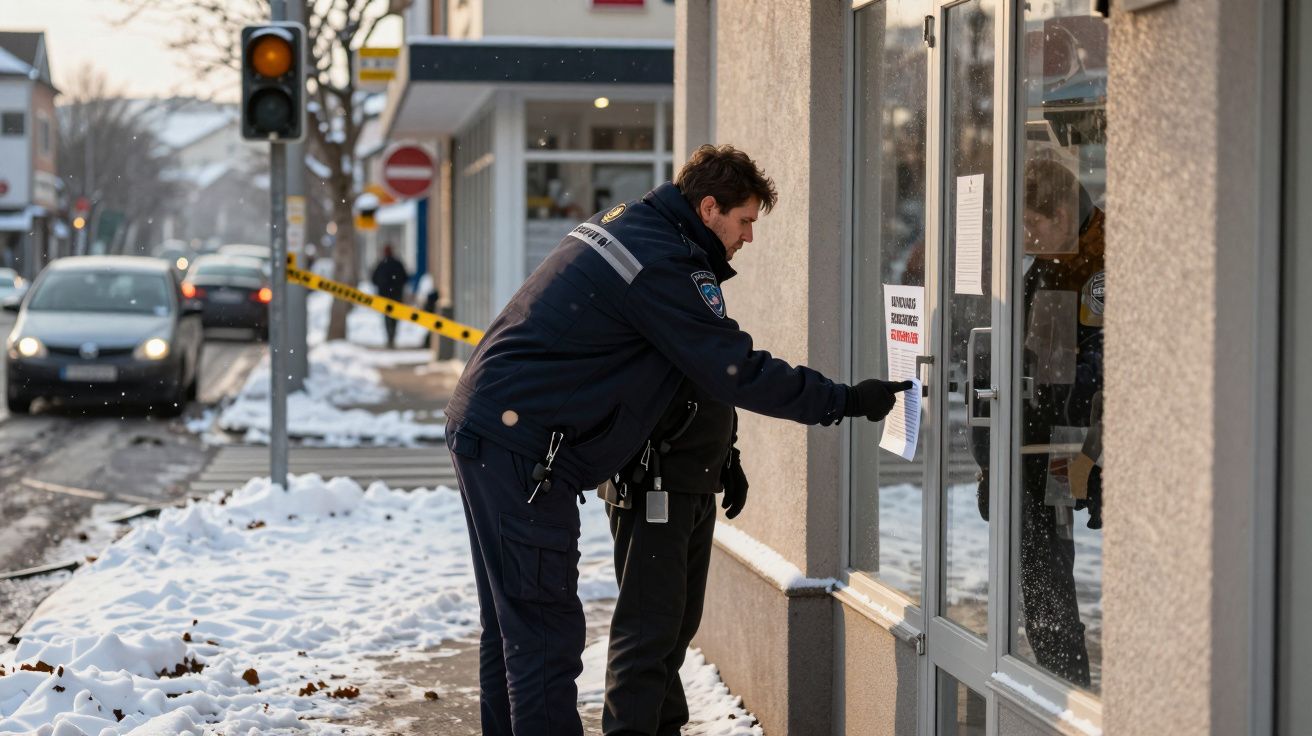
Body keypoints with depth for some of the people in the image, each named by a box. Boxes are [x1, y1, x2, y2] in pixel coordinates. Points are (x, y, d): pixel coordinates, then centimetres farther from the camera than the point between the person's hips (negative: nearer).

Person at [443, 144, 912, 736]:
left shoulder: (621, 225, 17)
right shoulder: (665, 264, -15)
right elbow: (738, 373, -15)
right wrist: (845, 401, -7)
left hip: (481, 424, 11)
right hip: (522, 450, -11)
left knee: (510, 627, 17)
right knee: (546, 633, -8)